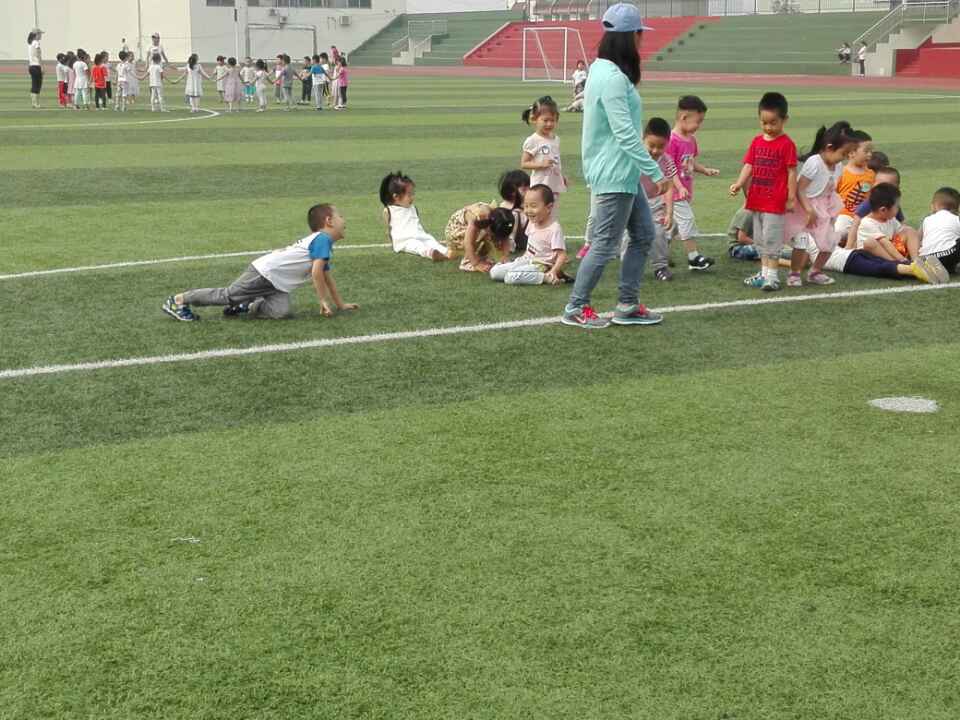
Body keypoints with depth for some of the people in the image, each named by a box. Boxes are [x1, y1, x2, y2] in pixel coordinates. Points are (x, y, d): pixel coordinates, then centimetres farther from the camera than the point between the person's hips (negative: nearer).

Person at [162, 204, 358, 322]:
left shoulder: (324, 244, 18)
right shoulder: (323, 239, -14)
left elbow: (327, 277, 28)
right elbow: (316, 273, -21)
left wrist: (341, 304, 29)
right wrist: (323, 301, -13)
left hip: (278, 284, 9)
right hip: (265, 272, -9)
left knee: (281, 311, -16)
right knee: (227, 295, -5)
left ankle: (247, 306, 0)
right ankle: (178, 300, 5)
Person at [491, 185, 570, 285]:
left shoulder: (554, 229, -21)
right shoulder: (533, 222, 4)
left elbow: (562, 255, -23)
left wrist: (554, 271, -37)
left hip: (539, 265, -8)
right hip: (527, 261, 8)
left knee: (511, 277, -31)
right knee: (494, 272, -3)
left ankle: (547, 278, -20)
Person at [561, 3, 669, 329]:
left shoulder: (603, 70, 11)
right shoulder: (612, 78, -21)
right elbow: (626, 134, -24)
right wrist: (656, 172, -21)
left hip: (623, 175, 10)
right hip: (613, 176, -10)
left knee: (643, 234, 15)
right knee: (605, 245, -1)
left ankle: (627, 305, 21)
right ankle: (575, 308, 11)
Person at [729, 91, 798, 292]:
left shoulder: (786, 144, -10)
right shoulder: (757, 141, 8)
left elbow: (792, 172, -9)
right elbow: (749, 165, 5)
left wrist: (791, 198, -10)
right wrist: (739, 184, -11)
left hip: (775, 202, -7)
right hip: (757, 199, 7)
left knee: (772, 239, -5)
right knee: (760, 239, 15)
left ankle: (773, 276, 0)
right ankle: (764, 272, 25)